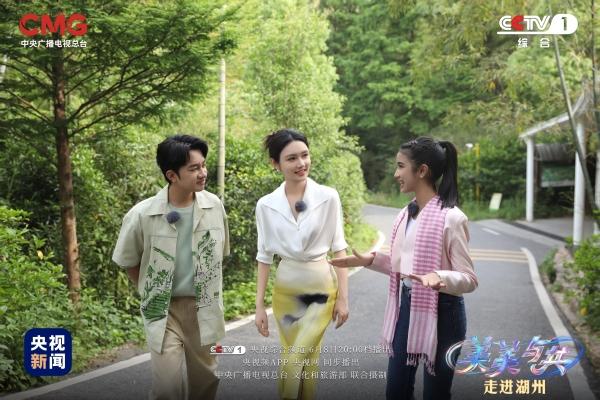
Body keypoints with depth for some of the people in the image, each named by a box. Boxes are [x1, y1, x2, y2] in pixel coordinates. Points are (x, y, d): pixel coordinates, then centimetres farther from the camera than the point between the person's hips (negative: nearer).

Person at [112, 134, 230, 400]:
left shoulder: (214, 206, -7)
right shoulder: (142, 215, -15)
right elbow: (129, 261, 2)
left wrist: (206, 288, 12)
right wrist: (151, 295, 6)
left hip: (203, 306, 3)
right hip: (163, 309, -3)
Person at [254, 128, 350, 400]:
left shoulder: (328, 197, -10)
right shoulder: (266, 205, -5)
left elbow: (339, 249, -3)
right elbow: (264, 256, 2)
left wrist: (343, 297, -4)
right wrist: (259, 305, 2)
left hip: (322, 288, -2)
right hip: (285, 291, 2)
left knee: (296, 362, -8)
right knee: (303, 360, 12)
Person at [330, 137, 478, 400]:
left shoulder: (451, 217, -18)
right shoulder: (405, 214, 6)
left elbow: (469, 279, -17)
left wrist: (440, 278, -36)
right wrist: (369, 260, 6)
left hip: (441, 312, -7)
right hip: (408, 306, 8)